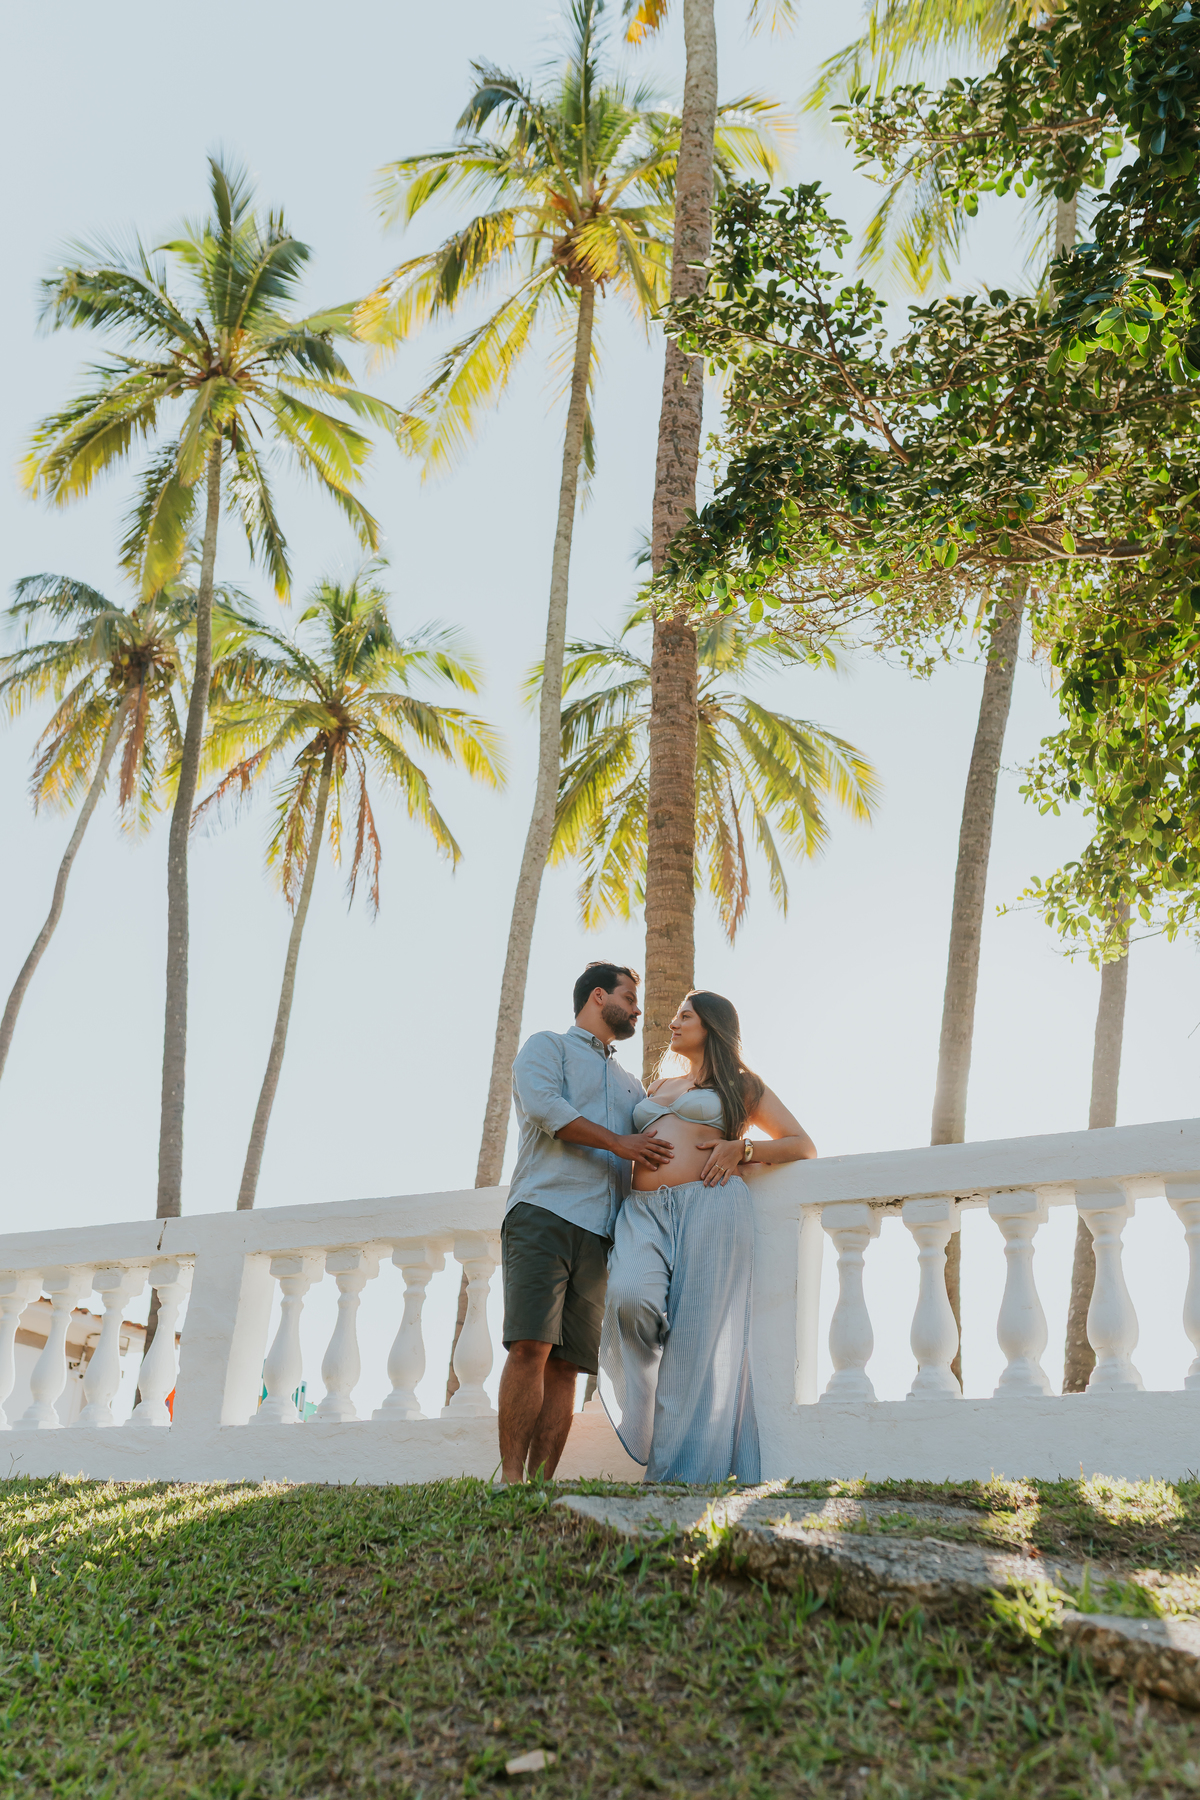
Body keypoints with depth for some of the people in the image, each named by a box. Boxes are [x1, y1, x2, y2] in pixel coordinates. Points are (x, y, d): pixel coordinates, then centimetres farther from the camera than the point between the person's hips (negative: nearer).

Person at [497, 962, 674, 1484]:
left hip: (601, 1231, 5)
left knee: (567, 1363, -4)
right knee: (530, 1347, -18)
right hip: (544, 1211, -5)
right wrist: (617, 1143, -8)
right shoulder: (547, 1045, 14)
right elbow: (543, 1104, -5)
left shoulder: (632, 1085, 32)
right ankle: (511, 1480, -17)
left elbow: (663, 1148, 29)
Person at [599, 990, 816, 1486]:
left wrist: (740, 1148, -1)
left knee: (697, 1337, -11)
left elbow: (803, 1145, 13)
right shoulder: (660, 1087, 30)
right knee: (628, 1298, -27)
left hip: (709, 1204, -3)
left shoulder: (740, 1084, 17)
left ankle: (683, 1473, -5)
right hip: (643, 1210, 4)